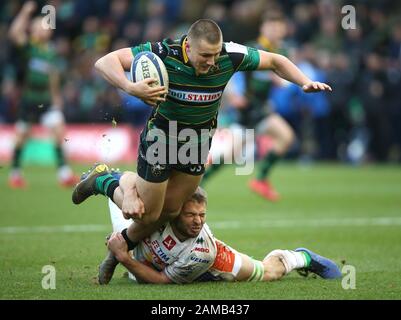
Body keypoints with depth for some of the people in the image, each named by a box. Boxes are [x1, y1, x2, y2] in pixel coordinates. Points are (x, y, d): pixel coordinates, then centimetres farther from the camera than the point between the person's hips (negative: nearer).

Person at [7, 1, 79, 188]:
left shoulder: (50, 51, 9)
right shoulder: (27, 46, -7)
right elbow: (14, 33, -26)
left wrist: (56, 96, 24)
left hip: (46, 98, 4)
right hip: (28, 97, -4)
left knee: (59, 131, -8)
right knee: (22, 136, 5)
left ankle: (64, 173, -9)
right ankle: (15, 174, 19)